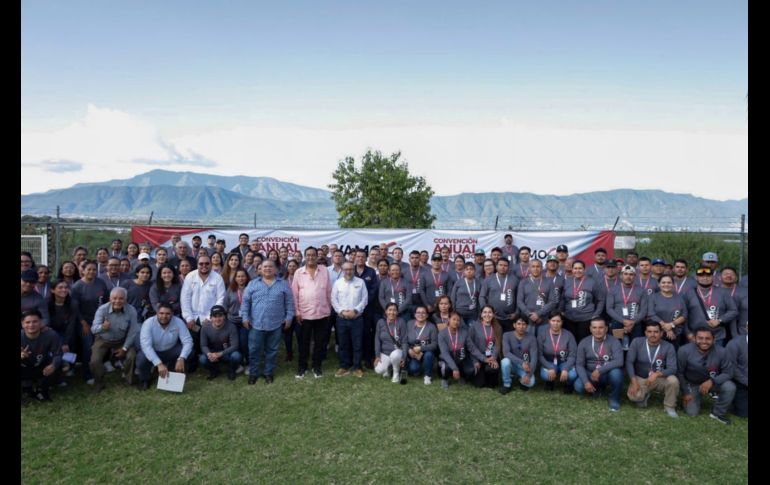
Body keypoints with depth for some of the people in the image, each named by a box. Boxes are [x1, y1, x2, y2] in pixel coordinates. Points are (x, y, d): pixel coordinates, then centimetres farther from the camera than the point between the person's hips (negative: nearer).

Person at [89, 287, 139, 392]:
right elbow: (93, 329, -30)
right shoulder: (102, 309, -24)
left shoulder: (131, 311, -22)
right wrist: (102, 327, -53)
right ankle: (99, 383, 12)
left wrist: (124, 348, -16)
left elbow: (132, 332, -15)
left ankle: (130, 381, 9)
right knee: (95, 361, -19)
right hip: (103, 340, 0)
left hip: (122, 340, 0)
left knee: (132, 356, -20)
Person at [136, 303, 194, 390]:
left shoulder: (178, 322, -21)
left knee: (189, 351, -24)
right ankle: (144, 380, 4)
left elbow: (188, 341, -26)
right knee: (141, 360, -33)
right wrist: (159, 364, -46)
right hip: (152, 352, -2)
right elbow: (146, 345, -36)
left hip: (170, 351, 2)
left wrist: (181, 359, -44)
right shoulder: (148, 323, -26)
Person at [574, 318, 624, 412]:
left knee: (616, 373, -36)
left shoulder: (614, 341, -13)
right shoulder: (584, 343, -5)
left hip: (608, 374, -2)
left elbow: (619, 361, -27)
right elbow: (579, 365, -6)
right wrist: (586, 381, -20)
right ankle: (596, 388, 14)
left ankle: (614, 399, -6)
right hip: (590, 374, 3)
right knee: (578, 387, -24)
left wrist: (599, 370, -32)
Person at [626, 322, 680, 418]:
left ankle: (669, 407, -5)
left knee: (673, 380, -32)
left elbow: (672, 369, -17)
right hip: (641, 378, 0)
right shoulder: (637, 342, -10)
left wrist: (657, 374, -35)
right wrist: (634, 381, -20)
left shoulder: (668, 347, -10)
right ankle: (645, 394, 12)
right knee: (634, 396, -29)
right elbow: (629, 362, -10)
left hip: (660, 379, 0)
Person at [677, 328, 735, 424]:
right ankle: (697, 398, 26)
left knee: (730, 387, -28)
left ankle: (718, 413, -2)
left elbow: (728, 373, -14)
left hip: (713, 382, 1)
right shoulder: (684, 351, -25)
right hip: (691, 384, -1)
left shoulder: (721, 352, -23)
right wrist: (685, 392, -10)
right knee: (692, 413, -10)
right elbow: (679, 373, -12)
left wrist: (711, 381, -31)